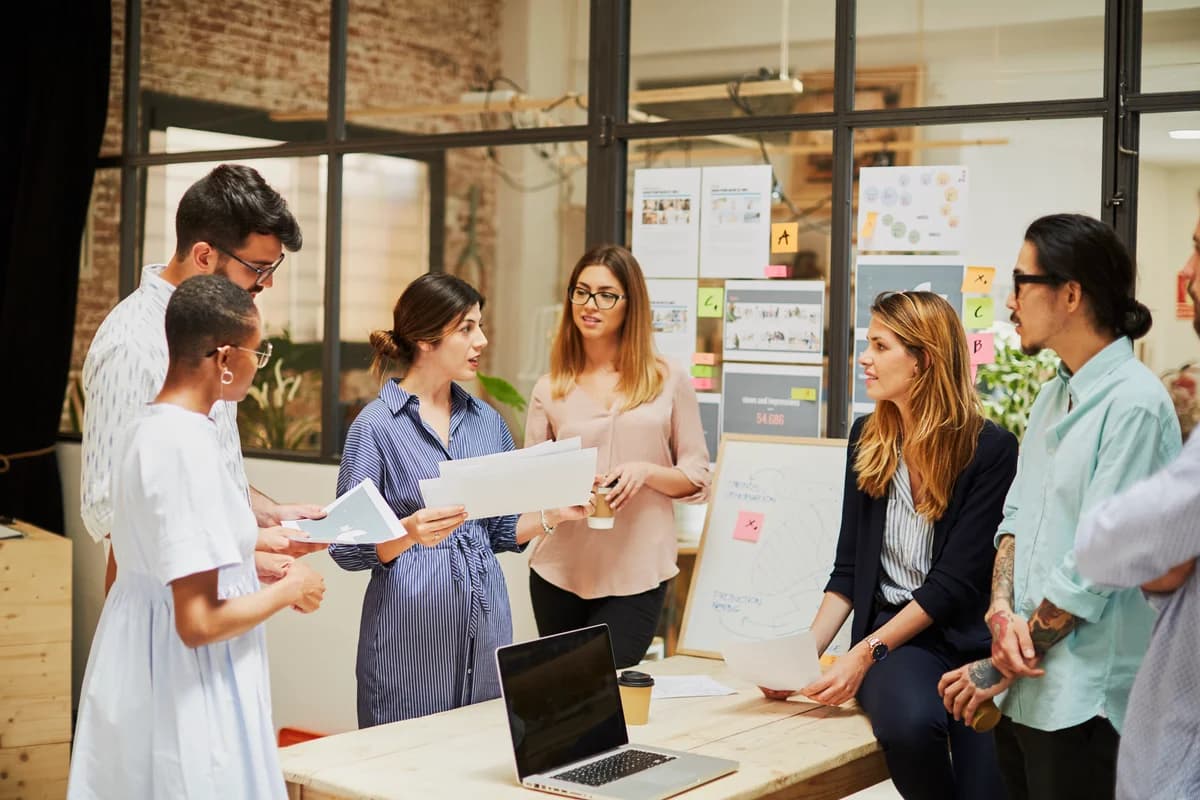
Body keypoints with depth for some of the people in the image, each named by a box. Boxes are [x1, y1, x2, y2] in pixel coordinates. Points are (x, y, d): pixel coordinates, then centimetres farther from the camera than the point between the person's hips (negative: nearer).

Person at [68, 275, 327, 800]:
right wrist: (289, 590, -12)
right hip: (185, 688, -9)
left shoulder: (150, 426, 4)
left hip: (142, 661, 9)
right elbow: (199, 623, -26)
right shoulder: (189, 446, -24)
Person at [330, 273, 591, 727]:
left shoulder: (488, 421, 11)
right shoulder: (376, 425, -6)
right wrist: (410, 533, -24)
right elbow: (347, 549, -7)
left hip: (487, 622, 5)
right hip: (410, 630, -5)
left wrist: (551, 515, -1)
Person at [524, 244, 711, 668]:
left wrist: (646, 472, -14)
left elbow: (697, 477, 3)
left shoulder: (669, 380, 2)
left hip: (638, 574, -2)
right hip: (560, 570, 2)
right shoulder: (550, 390, 6)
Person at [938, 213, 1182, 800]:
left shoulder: (1134, 403, -15)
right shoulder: (1051, 398, 12)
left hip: (1085, 702, -7)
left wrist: (998, 669, -11)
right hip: (1025, 693, 8)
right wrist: (1001, 610, -9)